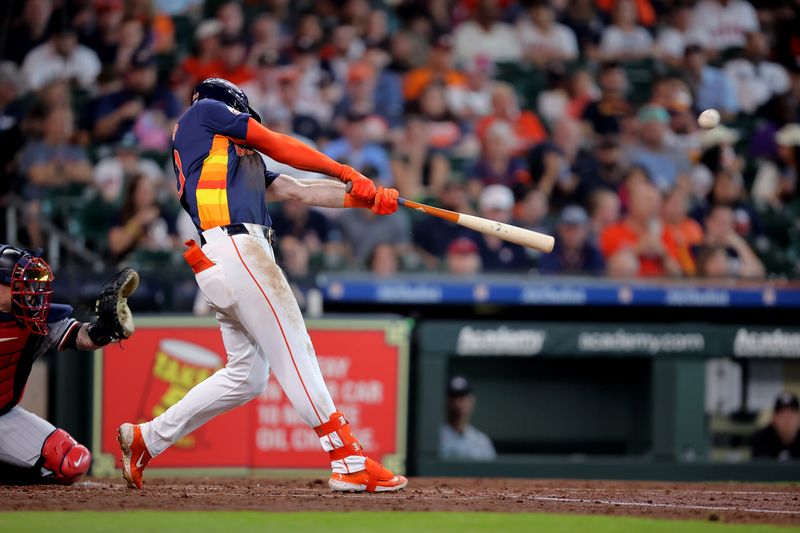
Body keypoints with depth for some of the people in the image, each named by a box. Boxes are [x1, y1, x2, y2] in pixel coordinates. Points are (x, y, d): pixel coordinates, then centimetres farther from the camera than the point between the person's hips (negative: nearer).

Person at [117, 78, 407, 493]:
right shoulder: (205, 111, 12)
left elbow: (297, 191, 21)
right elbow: (279, 146, 9)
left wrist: (361, 197, 9)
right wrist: (346, 173, 15)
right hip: (231, 250, -9)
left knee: (246, 375, 10)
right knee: (293, 353, -13)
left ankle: (146, 439, 16)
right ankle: (349, 462, -18)